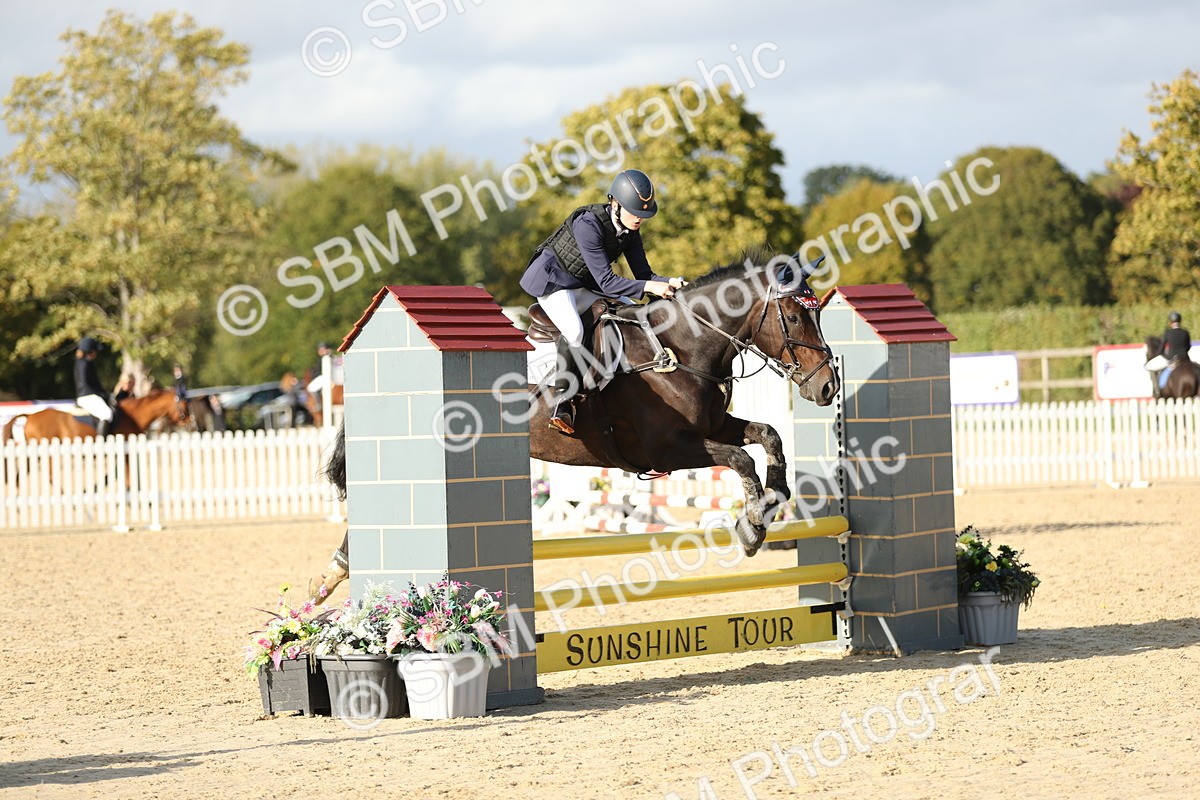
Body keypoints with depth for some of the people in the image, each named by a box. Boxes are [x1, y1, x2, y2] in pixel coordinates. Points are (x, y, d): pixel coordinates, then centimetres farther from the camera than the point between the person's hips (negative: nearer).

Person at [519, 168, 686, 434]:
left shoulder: (630, 230, -6)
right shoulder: (589, 224, -29)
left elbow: (643, 275, -2)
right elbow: (606, 281, -30)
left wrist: (669, 283, -22)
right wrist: (649, 287, -36)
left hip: (584, 285, 9)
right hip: (553, 278, -9)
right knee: (574, 331, -33)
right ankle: (562, 405, -25)